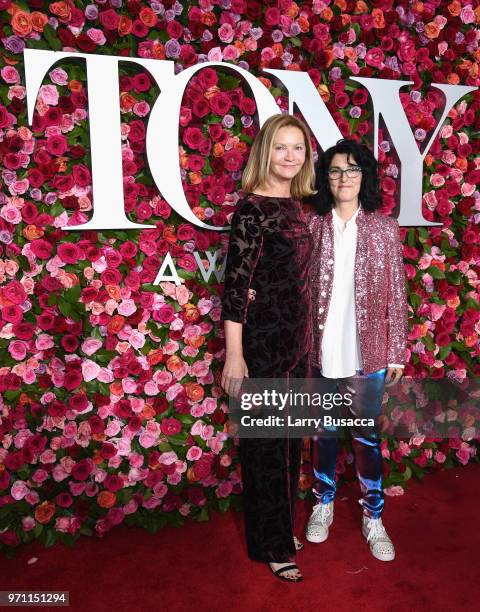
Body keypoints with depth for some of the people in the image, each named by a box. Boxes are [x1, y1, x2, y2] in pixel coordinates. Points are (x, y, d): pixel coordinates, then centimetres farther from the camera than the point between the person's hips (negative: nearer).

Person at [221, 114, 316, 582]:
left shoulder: (296, 204, 9)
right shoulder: (252, 208, -13)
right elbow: (235, 284, -17)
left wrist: (304, 333, 17)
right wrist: (234, 354, -18)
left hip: (295, 336, 8)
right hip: (262, 338, -8)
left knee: (289, 435, 18)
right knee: (265, 439, 7)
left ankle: (281, 528, 39)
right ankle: (270, 544, 27)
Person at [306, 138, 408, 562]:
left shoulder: (384, 228, -2)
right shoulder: (312, 228, -1)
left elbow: (396, 294, -1)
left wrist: (397, 352, -1)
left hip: (367, 353, 0)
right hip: (321, 352, 1)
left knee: (367, 436, 12)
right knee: (324, 432, 16)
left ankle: (373, 518, 30)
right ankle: (324, 504, 37)